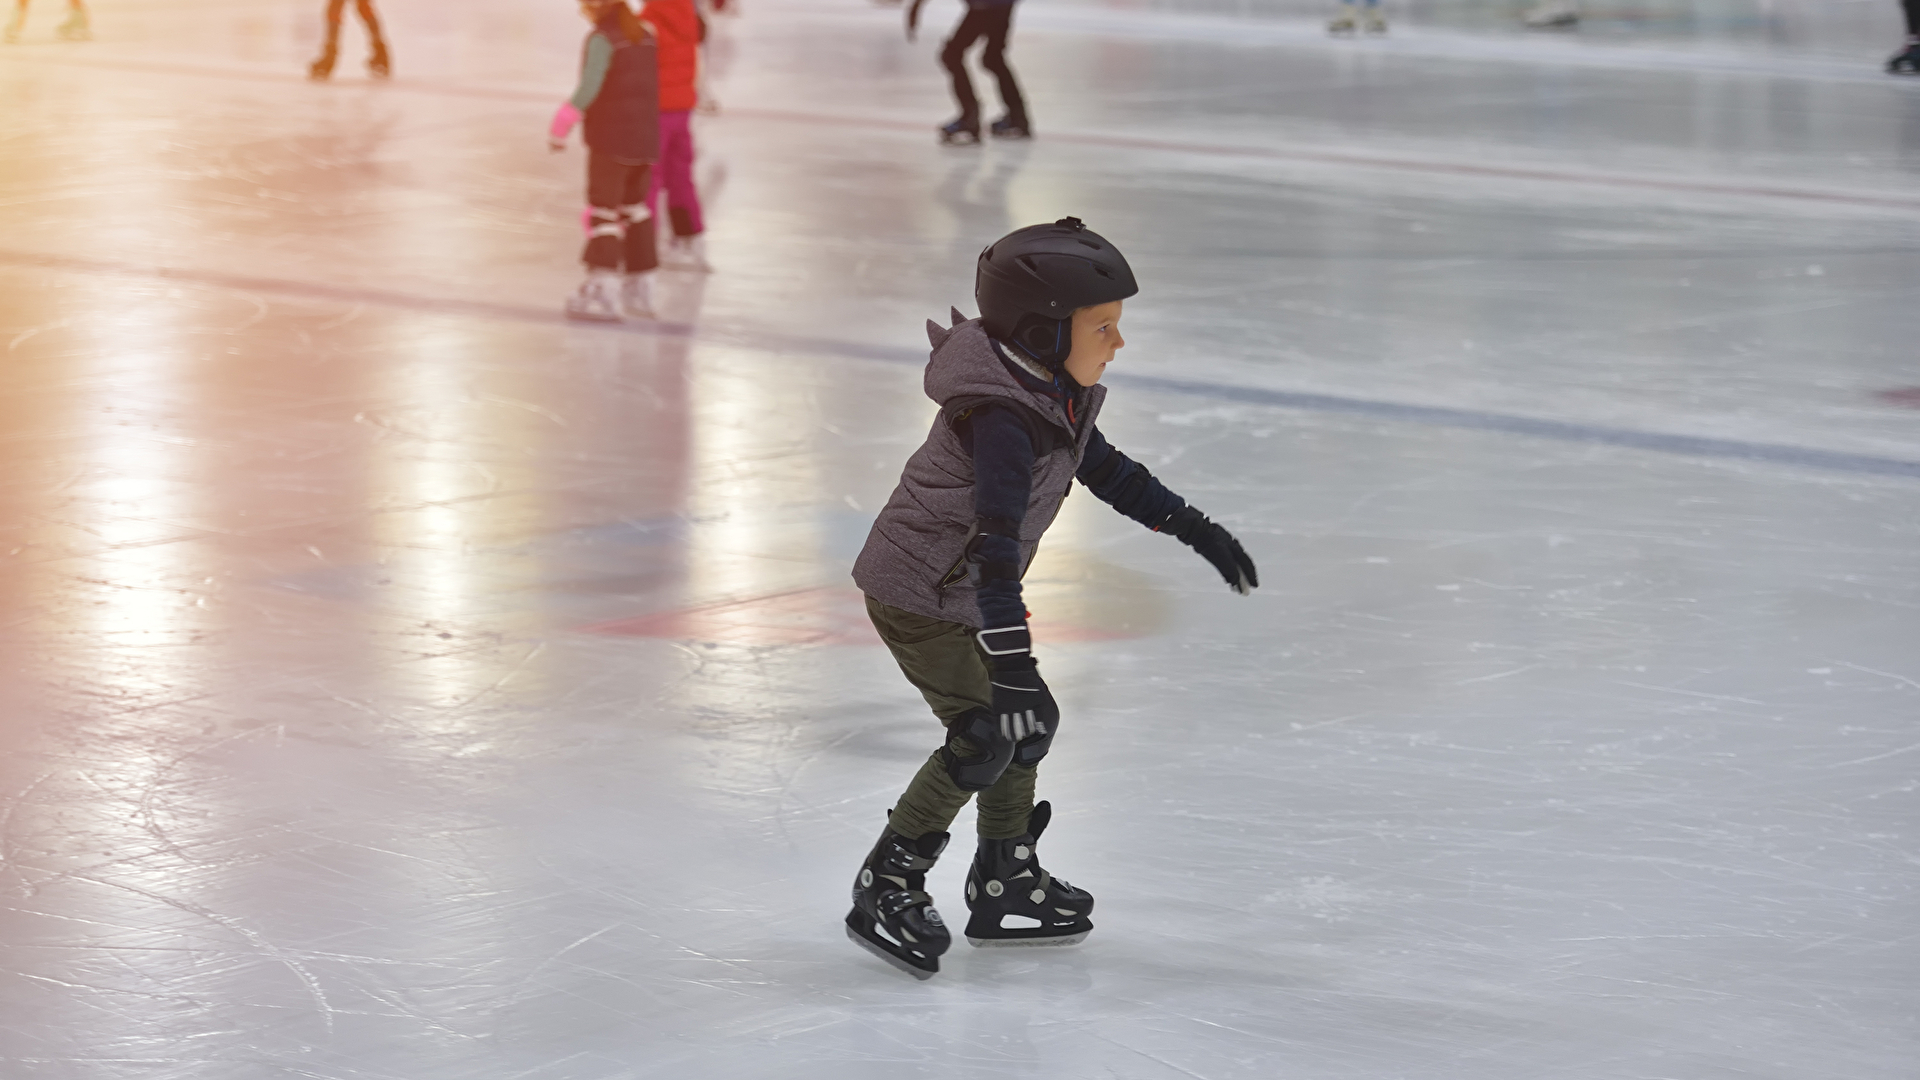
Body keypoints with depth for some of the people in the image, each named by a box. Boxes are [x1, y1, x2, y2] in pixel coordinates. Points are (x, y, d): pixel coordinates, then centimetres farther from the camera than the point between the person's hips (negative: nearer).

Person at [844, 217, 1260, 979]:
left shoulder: (1059, 395, 1)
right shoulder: (1001, 416, -30)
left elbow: (1107, 472, 19)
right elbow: (994, 540, -37)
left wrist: (1196, 530, 20)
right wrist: (1011, 658, -43)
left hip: (966, 594, 10)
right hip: (915, 594, -10)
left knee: (1030, 723, 15)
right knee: (983, 735, -16)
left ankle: (1004, 886, 28)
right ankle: (885, 892, -6)